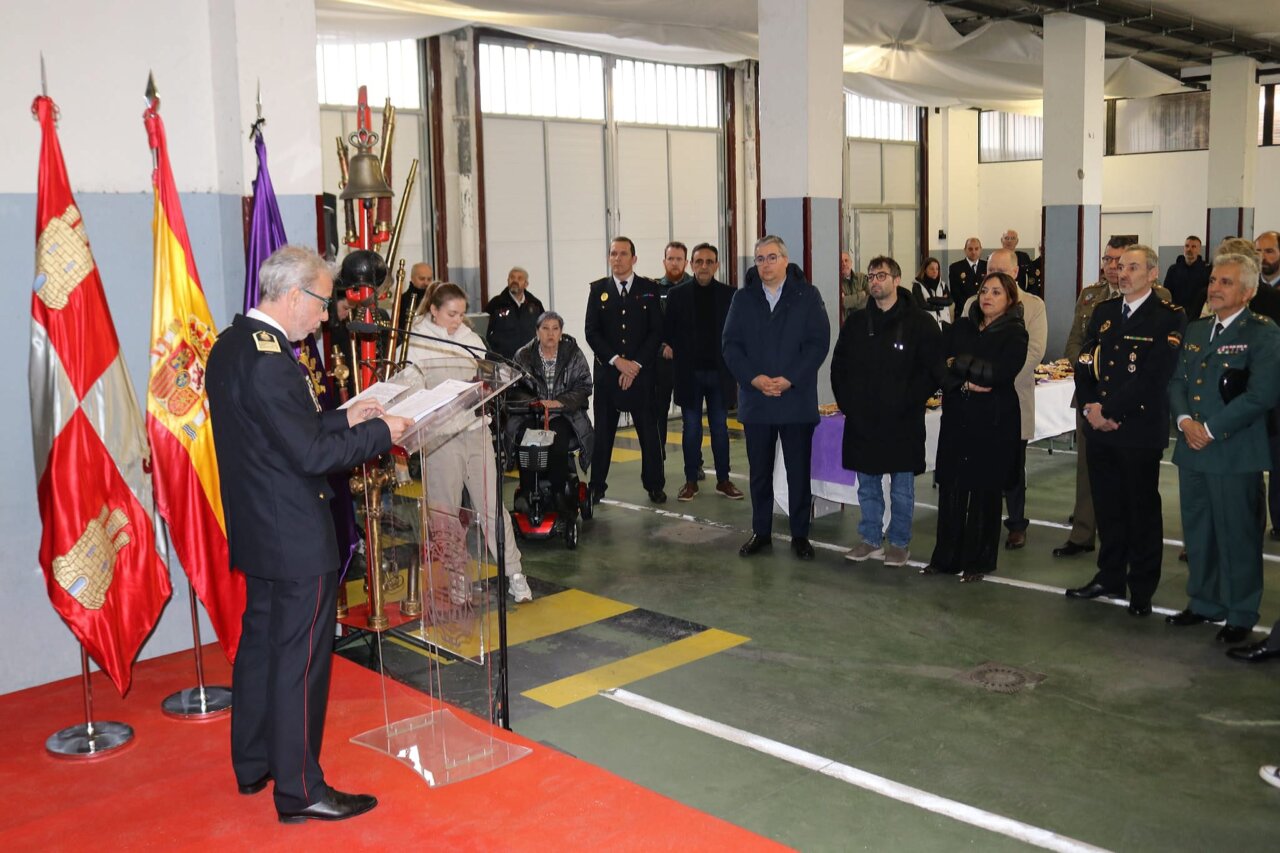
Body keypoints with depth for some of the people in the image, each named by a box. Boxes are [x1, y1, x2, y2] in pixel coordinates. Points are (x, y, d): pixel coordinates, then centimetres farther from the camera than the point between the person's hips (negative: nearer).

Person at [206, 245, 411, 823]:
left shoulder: (230, 346, 7)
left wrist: (344, 419, 8)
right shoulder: (270, 361, -24)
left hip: (256, 532, 10)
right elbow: (311, 454, -24)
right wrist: (380, 433, -13)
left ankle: (253, 765, 35)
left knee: (259, 642, 20)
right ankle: (299, 790, 13)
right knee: (299, 661, 1)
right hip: (296, 538, -10)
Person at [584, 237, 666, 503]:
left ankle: (654, 484, 16)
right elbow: (591, 332, 0)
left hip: (641, 371, 0)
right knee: (603, 430, 5)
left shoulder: (649, 289, 4)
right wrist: (616, 360, -11)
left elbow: (656, 331, -1)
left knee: (648, 429, 4)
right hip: (607, 371, 1)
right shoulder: (598, 289, 5)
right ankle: (597, 486, 13)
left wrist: (636, 364, -10)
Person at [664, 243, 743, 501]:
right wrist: (675, 360, -6)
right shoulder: (678, 294, 1)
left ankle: (723, 480, 16)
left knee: (720, 427, 8)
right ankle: (691, 481, 13)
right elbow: (668, 332, 2)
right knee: (691, 429, 6)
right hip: (689, 373, 0)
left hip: (719, 373, 0)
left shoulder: (729, 295, 2)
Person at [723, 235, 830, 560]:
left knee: (799, 471, 5)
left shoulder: (807, 296, 0)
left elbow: (818, 343, -5)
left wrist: (789, 379, -14)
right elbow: (731, 345, 3)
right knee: (759, 470, 10)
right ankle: (761, 532, 21)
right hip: (755, 399, 2)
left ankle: (800, 534, 15)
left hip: (797, 399, -2)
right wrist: (754, 378, -12)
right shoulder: (743, 298, 7)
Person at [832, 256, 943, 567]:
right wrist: (847, 403, 4)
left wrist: (906, 402, -13)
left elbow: (932, 371, -7)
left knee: (902, 488, 6)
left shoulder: (920, 323, -4)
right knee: (867, 485, 12)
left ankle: (899, 542, 18)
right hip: (862, 421, 4)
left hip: (902, 423, -4)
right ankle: (871, 539, 24)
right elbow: (838, 367, 14)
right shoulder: (856, 323, 9)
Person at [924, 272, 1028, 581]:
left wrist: (959, 364, -10)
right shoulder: (961, 327, 10)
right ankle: (946, 557, 15)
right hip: (956, 417, 4)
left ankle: (979, 561, 16)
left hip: (994, 422, -3)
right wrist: (966, 383, -14)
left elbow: (1000, 373, -17)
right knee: (950, 487, 3)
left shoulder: (1015, 334, -2)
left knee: (984, 490, 4)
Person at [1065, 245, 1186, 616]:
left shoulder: (1169, 318, -8)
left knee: (1142, 510, 6)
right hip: (1099, 429, 5)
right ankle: (1110, 577, 26)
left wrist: (1109, 410, -16)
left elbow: (1153, 377, -16)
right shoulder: (1103, 312, 12)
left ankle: (1142, 590, 17)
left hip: (1140, 429, -5)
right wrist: (1089, 407, -7)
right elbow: (1084, 363, 8)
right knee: (1107, 506, 13)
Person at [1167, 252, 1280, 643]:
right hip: (1192, 449, 6)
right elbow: (1177, 381, 11)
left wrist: (1211, 429, -17)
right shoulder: (1195, 330, 14)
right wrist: (1184, 419, -8)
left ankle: (1241, 615, 18)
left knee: (1237, 537, 3)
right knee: (1197, 533, 15)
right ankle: (1203, 602, 30)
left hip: (1236, 453, -6)